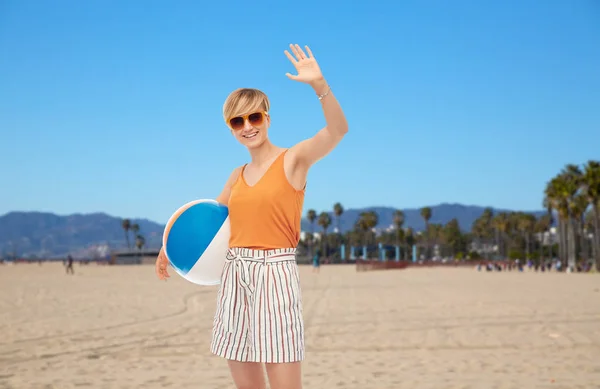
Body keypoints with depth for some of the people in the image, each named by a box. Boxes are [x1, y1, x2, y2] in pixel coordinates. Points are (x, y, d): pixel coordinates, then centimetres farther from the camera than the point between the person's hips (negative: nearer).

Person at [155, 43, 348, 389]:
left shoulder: (294, 159, -3)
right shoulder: (238, 176, 14)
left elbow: (338, 130, -20)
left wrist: (319, 84, -34)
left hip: (275, 273, -6)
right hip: (235, 276, 6)